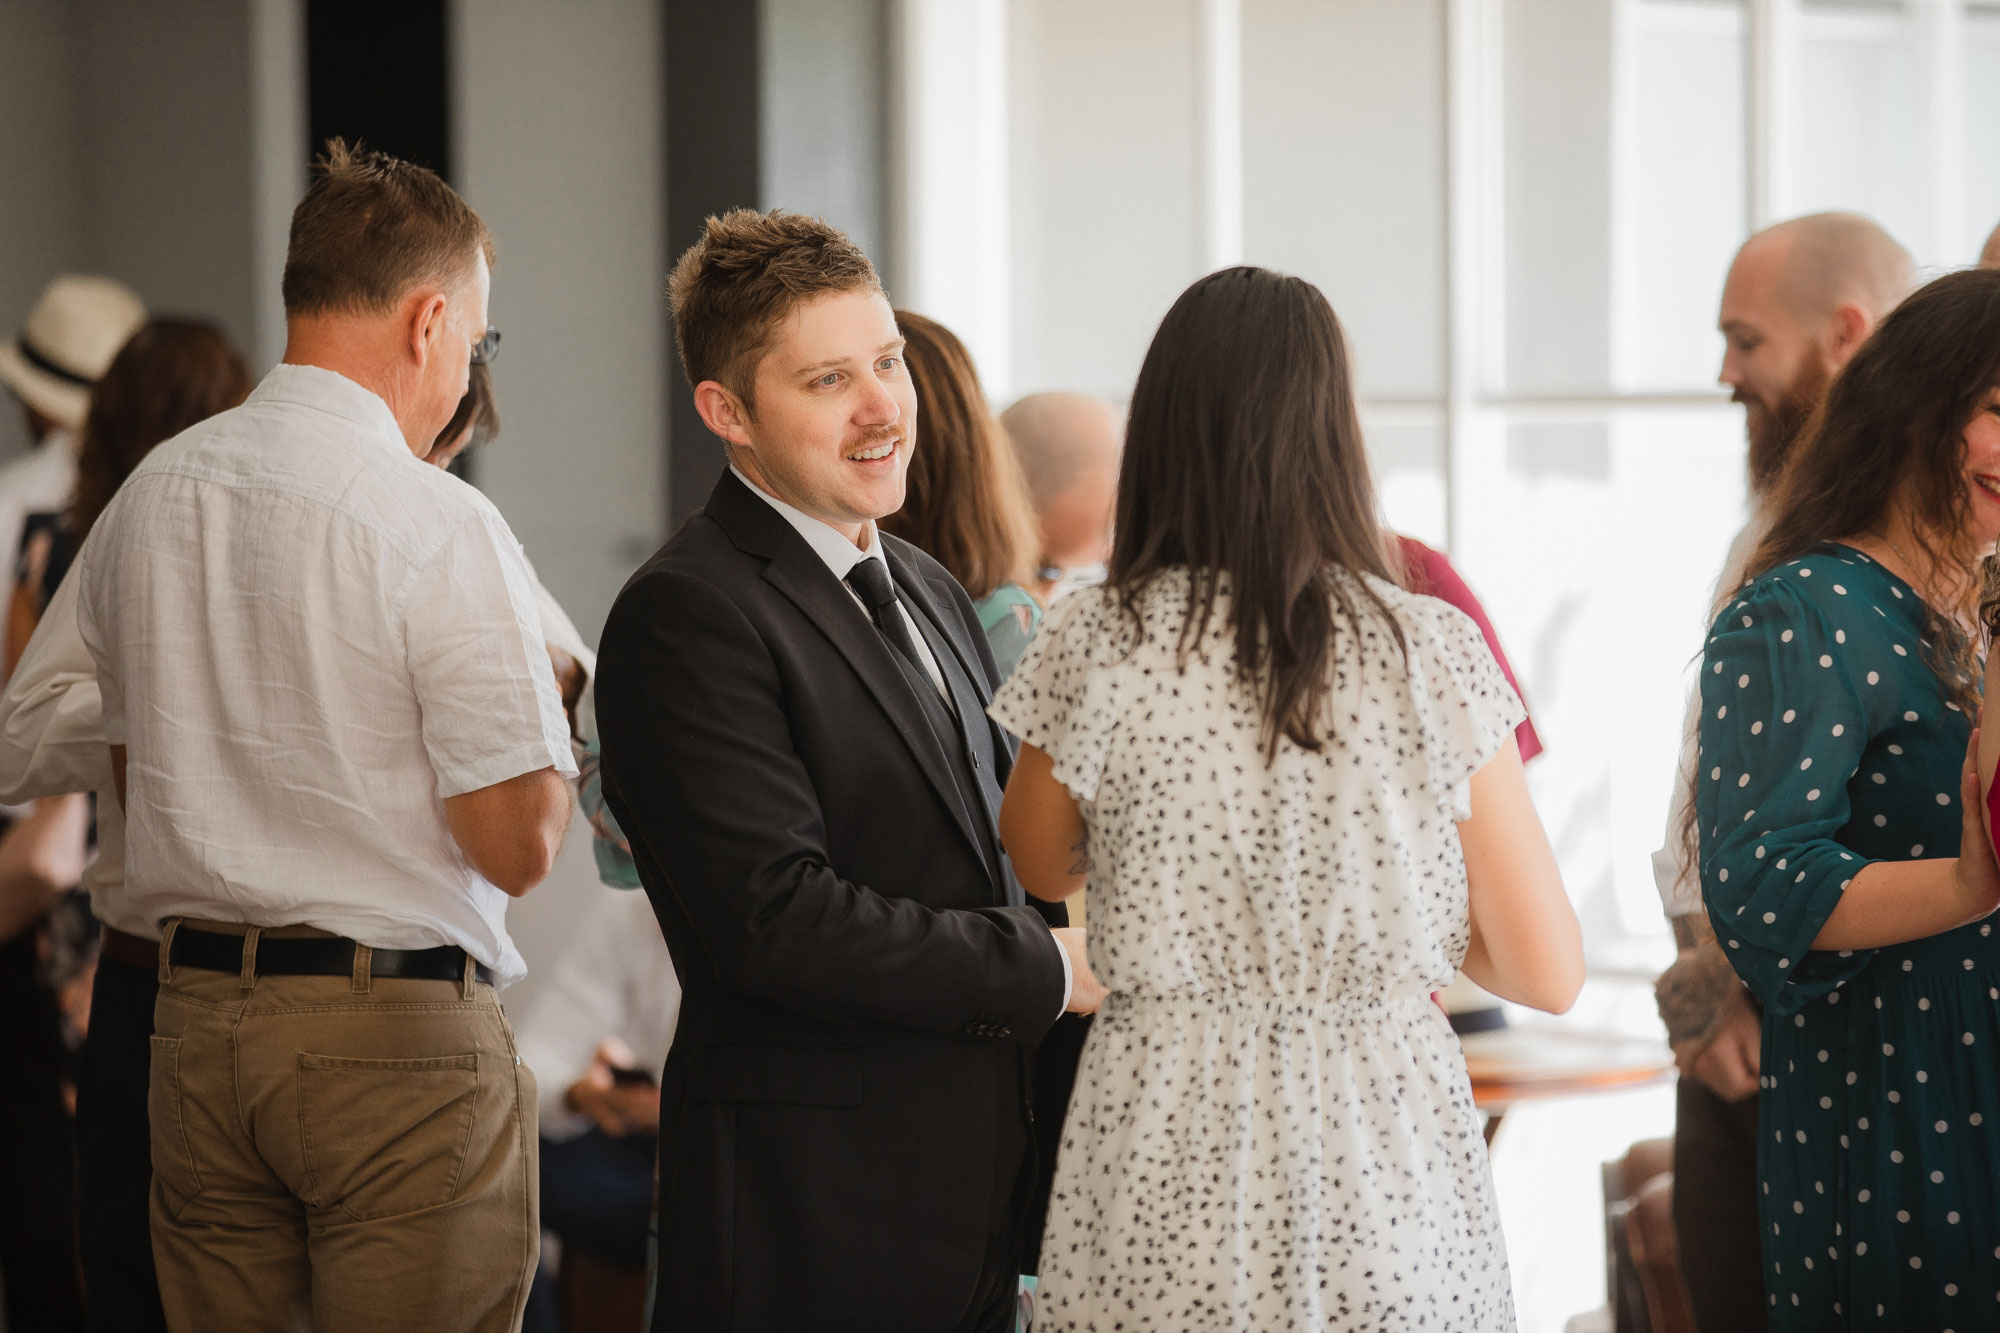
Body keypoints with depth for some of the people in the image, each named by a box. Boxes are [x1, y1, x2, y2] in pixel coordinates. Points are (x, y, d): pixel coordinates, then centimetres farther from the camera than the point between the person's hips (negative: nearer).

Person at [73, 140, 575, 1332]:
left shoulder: (143, 503, 8)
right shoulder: (440, 526, -14)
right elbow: (518, 846, -13)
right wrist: (554, 735, 6)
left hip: (196, 1017, 7)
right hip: (398, 1026, -7)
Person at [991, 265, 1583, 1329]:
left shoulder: (1094, 648, -6)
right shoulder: (1433, 653, -7)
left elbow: (1042, 865, 15)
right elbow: (1549, 972, -2)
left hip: (1165, 1171, 0)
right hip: (1386, 1183, 0)